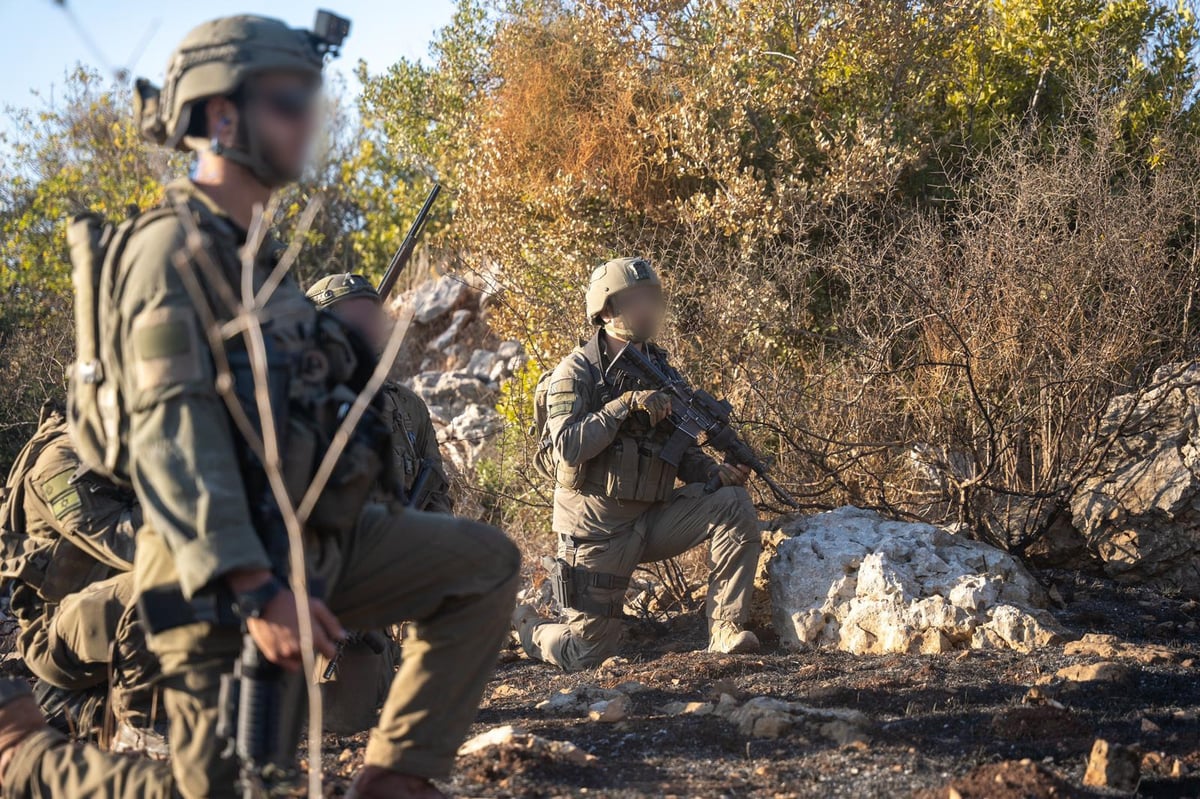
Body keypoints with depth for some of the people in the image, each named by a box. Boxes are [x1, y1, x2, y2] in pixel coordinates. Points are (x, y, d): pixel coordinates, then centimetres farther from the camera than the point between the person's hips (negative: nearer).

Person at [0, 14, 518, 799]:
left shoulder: (252, 253, 15)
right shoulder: (174, 246, -16)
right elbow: (172, 431, -25)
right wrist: (254, 587, -31)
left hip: (307, 542, 9)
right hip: (222, 568, -9)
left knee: (488, 563, 6)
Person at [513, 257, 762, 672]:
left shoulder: (659, 372, 7)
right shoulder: (576, 372, -10)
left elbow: (682, 454, 10)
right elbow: (569, 446, -24)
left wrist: (717, 472, -11)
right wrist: (627, 403, -26)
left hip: (653, 519, 5)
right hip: (597, 529, -5)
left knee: (734, 505, -20)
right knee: (587, 656, -2)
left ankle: (725, 633, -17)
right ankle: (525, 625, 31)